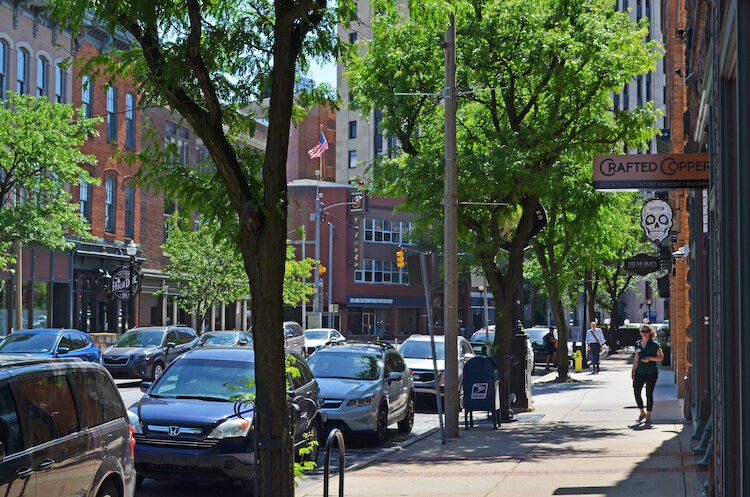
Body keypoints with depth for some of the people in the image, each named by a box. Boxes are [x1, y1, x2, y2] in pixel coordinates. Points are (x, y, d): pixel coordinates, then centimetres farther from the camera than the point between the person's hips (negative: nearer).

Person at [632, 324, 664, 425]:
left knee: (649, 394, 0)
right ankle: (642, 413, 19)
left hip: (651, 373, -4)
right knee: (636, 392, -2)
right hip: (639, 372, 4)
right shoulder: (638, 344, 10)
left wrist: (649, 358, -17)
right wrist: (633, 371, 13)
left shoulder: (654, 344, -4)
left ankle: (648, 416, 10)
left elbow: (661, 357, -5)